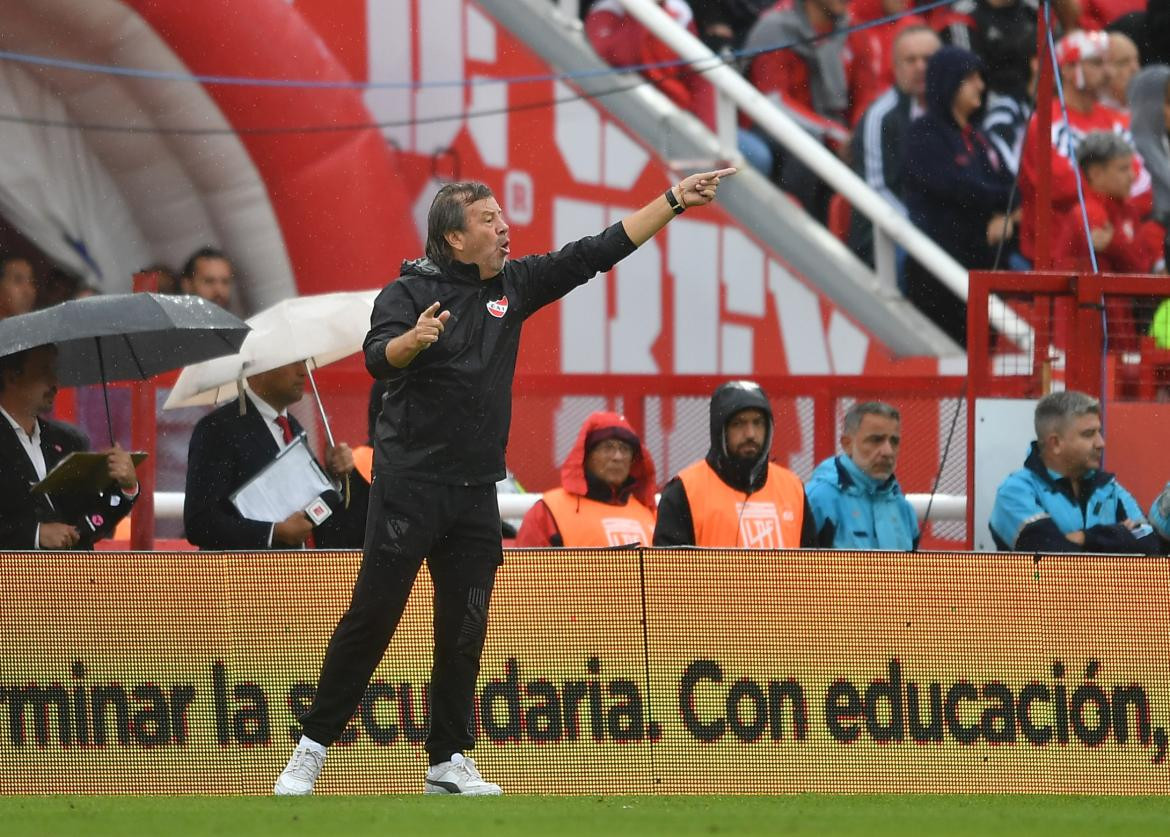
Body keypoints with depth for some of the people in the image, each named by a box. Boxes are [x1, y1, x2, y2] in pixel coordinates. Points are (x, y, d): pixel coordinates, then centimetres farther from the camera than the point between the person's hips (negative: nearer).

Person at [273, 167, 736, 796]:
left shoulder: (514, 284, 10)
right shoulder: (409, 291, -6)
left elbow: (597, 253, 12)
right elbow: (377, 357, -23)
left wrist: (673, 202, 7)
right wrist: (414, 340, -45)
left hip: (476, 491, 5)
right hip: (409, 481, -5)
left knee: (464, 632, 5)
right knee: (372, 617, -6)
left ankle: (448, 762, 13)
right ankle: (312, 748, 1)